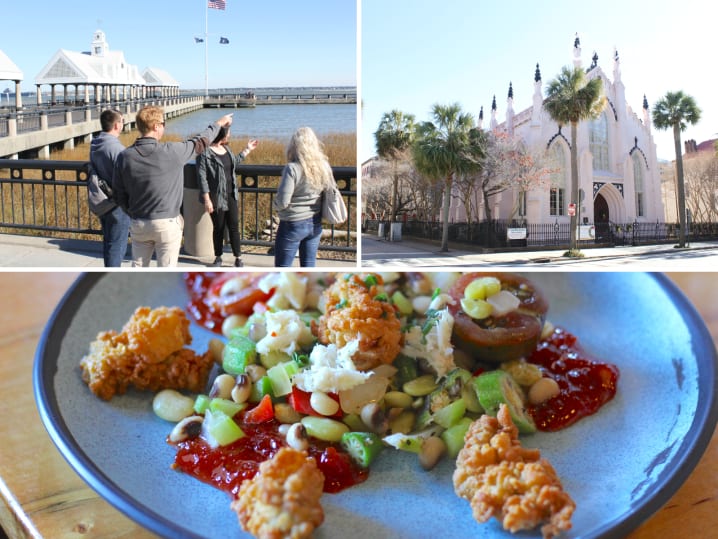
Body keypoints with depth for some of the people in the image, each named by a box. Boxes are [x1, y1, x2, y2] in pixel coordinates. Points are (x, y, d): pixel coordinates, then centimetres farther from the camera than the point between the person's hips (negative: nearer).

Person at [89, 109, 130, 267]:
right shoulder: (116, 148, -22)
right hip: (117, 205, -9)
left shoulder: (94, 145, 4)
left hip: (102, 204, 9)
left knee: (108, 242, 20)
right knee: (117, 246, 1)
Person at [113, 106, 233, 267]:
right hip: (167, 224, -3)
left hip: (138, 224, 4)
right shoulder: (171, 151, -14)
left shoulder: (124, 157, -5)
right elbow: (199, 142, 3)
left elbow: (119, 195, 1)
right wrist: (219, 124, 20)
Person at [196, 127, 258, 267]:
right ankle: (218, 257, 22)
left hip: (231, 196, 6)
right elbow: (202, 178, -15)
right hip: (217, 198, -6)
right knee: (219, 228, 6)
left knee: (234, 227, 4)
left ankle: (238, 258, 12)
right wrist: (207, 200, -18)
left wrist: (247, 149, 28)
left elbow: (234, 162, 29)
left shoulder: (226, 149, 8)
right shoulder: (205, 153, -14)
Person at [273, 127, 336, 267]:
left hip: (293, 225, -5)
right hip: (315, 224, 5)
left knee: (282, 266, 6)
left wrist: (276, 206, 1)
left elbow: (282, 202, -20)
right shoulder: (324, 166, -3)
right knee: (309, 265, 15)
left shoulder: (292, 168, -19)